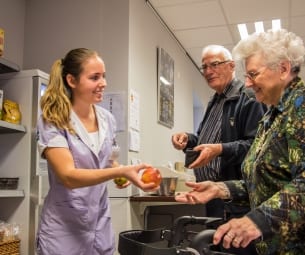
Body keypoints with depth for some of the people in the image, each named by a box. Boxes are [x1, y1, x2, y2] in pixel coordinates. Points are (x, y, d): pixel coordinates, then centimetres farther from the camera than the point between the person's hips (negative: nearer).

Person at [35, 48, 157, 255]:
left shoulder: (107, 119, 3)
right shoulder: (53, 121, -13)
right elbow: (68, 176, -23)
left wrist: (120, 171, -4)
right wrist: (121, 172, -35)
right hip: (64, 230, -5)